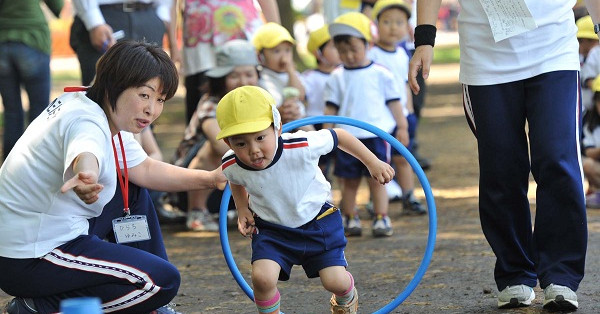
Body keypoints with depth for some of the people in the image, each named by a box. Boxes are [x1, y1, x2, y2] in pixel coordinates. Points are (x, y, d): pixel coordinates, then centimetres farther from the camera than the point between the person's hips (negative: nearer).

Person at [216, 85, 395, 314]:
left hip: (317, 220, -1)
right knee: (262, 277, -23)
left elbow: (338, 136, -12)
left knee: (335, 281, -5)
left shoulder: (302, 147, -33)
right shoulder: (231, 166, -22)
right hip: (271, 229, 1)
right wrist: (243, 211, -2)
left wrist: (373, 163, -5)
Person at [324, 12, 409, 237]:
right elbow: (331, 108, 9)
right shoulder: (337, 78, 6)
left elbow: (393, 102, 9)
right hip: (347, 137, 1)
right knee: (349, 181, 5)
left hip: (377, 135, -1)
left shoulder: (380, 74, 3)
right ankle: (350, 219, 12)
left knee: (377, 180, -1)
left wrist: (401, 127, 9)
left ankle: (381, 218, 3)